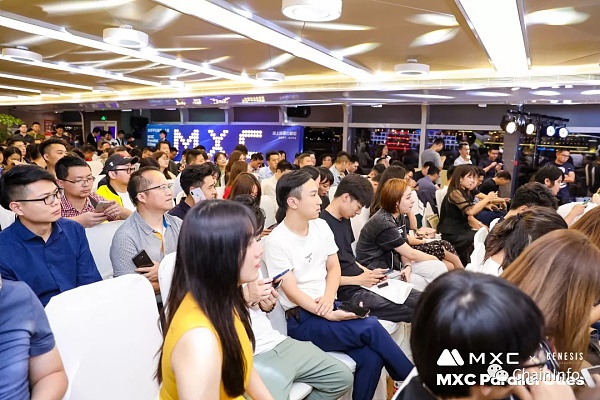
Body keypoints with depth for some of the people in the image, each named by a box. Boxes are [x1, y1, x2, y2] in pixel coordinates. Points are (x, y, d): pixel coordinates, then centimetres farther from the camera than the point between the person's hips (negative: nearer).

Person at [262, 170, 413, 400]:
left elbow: (333, 268, 8)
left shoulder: (321, 226, 4)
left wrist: (328, 298, -12)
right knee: (370, 328, -22)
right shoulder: (276, 242, -15)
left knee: (370, 357, -17)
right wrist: (329, 315, -24)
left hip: (327, 306, 6)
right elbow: (291, 292, -15)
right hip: (300, 318, -5)